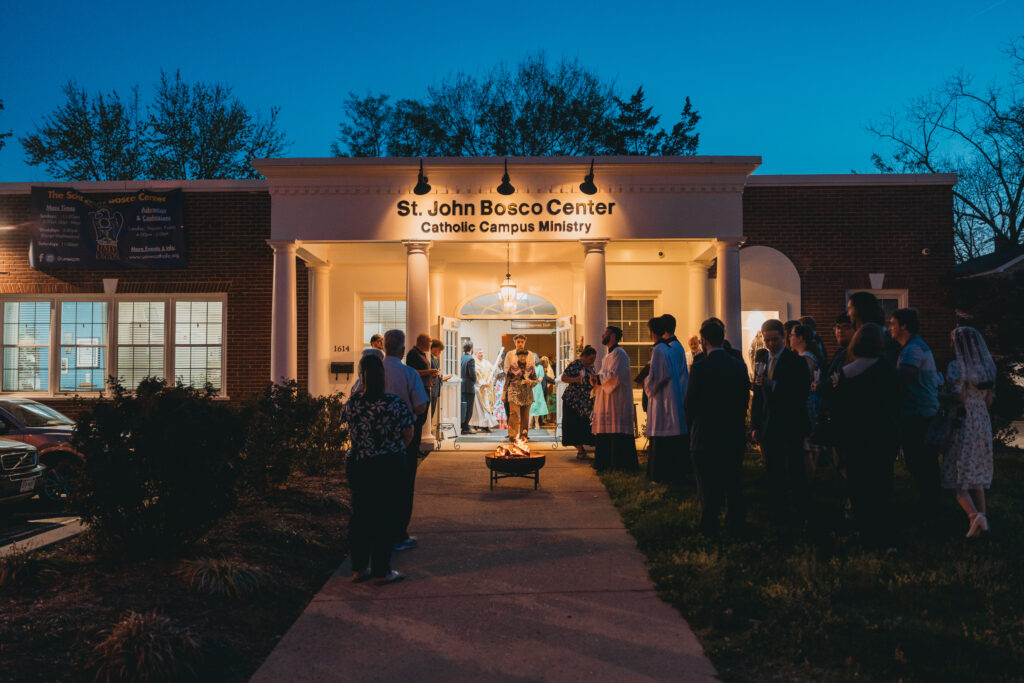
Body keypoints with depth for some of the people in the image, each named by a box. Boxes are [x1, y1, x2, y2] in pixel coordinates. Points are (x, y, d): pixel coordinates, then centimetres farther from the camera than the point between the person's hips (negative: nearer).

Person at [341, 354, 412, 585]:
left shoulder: (352, 404, -7)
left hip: (357, 466, 4)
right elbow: (408, 435, -4)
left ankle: (359, 568, 24)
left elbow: (344, 418, 15)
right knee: (385, 516, 6)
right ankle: (382, 572, 12)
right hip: (389, 466, -3)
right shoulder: (396, 404, -14)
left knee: (359, 515, 15)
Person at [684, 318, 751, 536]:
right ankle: (736, 522, 27)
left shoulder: (700, 368, -16)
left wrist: (693, 427, 7)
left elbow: (689, 404, -10)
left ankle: (710, 527, 9)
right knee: (734, 483, 17)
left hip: (706, 436, -5)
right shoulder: (739, 366, 1)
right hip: (734, 436, 5)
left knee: (709, 487, 3)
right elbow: (745, 399, 7)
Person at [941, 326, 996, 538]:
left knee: (958, 475, -1)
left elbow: (959, 399, -19)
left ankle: (974, 515, -17)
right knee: (977, 473, 15)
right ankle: (981, 515, 16)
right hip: (983, 423, 7)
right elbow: (989, 400, 10)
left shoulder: (957, 366, -14)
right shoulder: (987, 367, 7)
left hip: (963, 423, -7)